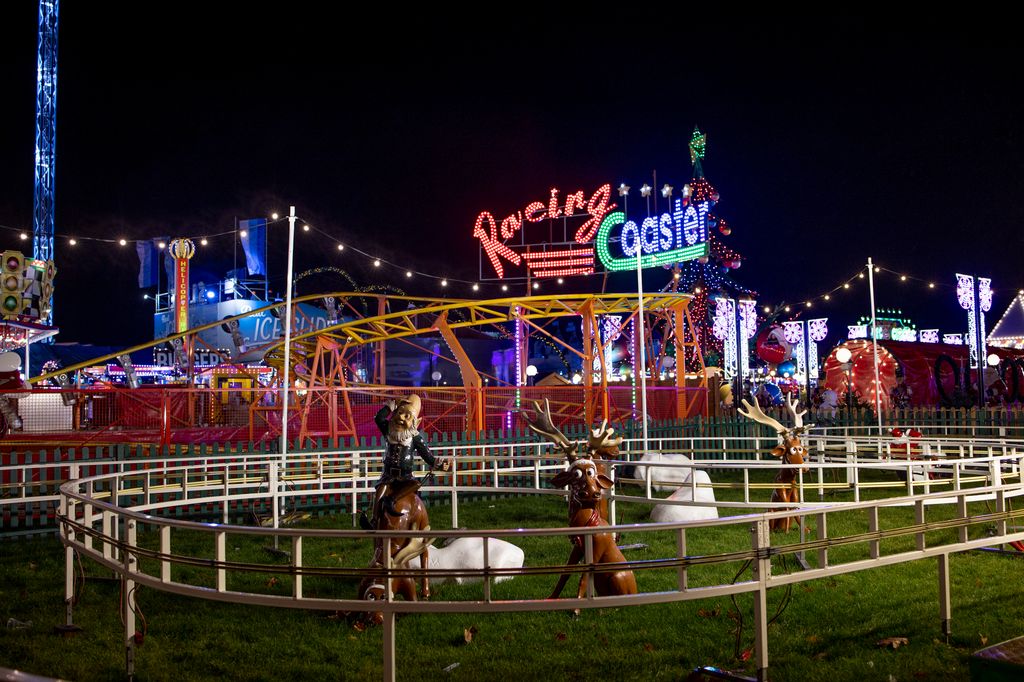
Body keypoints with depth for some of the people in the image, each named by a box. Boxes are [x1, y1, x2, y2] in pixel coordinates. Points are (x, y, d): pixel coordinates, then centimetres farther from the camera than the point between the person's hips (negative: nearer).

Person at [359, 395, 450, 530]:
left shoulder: (415, 438, 2)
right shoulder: (389, 431, 7)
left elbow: (427, 455, 2)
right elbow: (379, 418, -7)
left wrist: (439, 463, -11)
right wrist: (390, 406, -2)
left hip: (406, 476, 0)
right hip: (388, 475, 1)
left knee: (416, 484, -31)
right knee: (381, 489, -28)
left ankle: (391, 499, -42)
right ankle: (374, 521, -34)